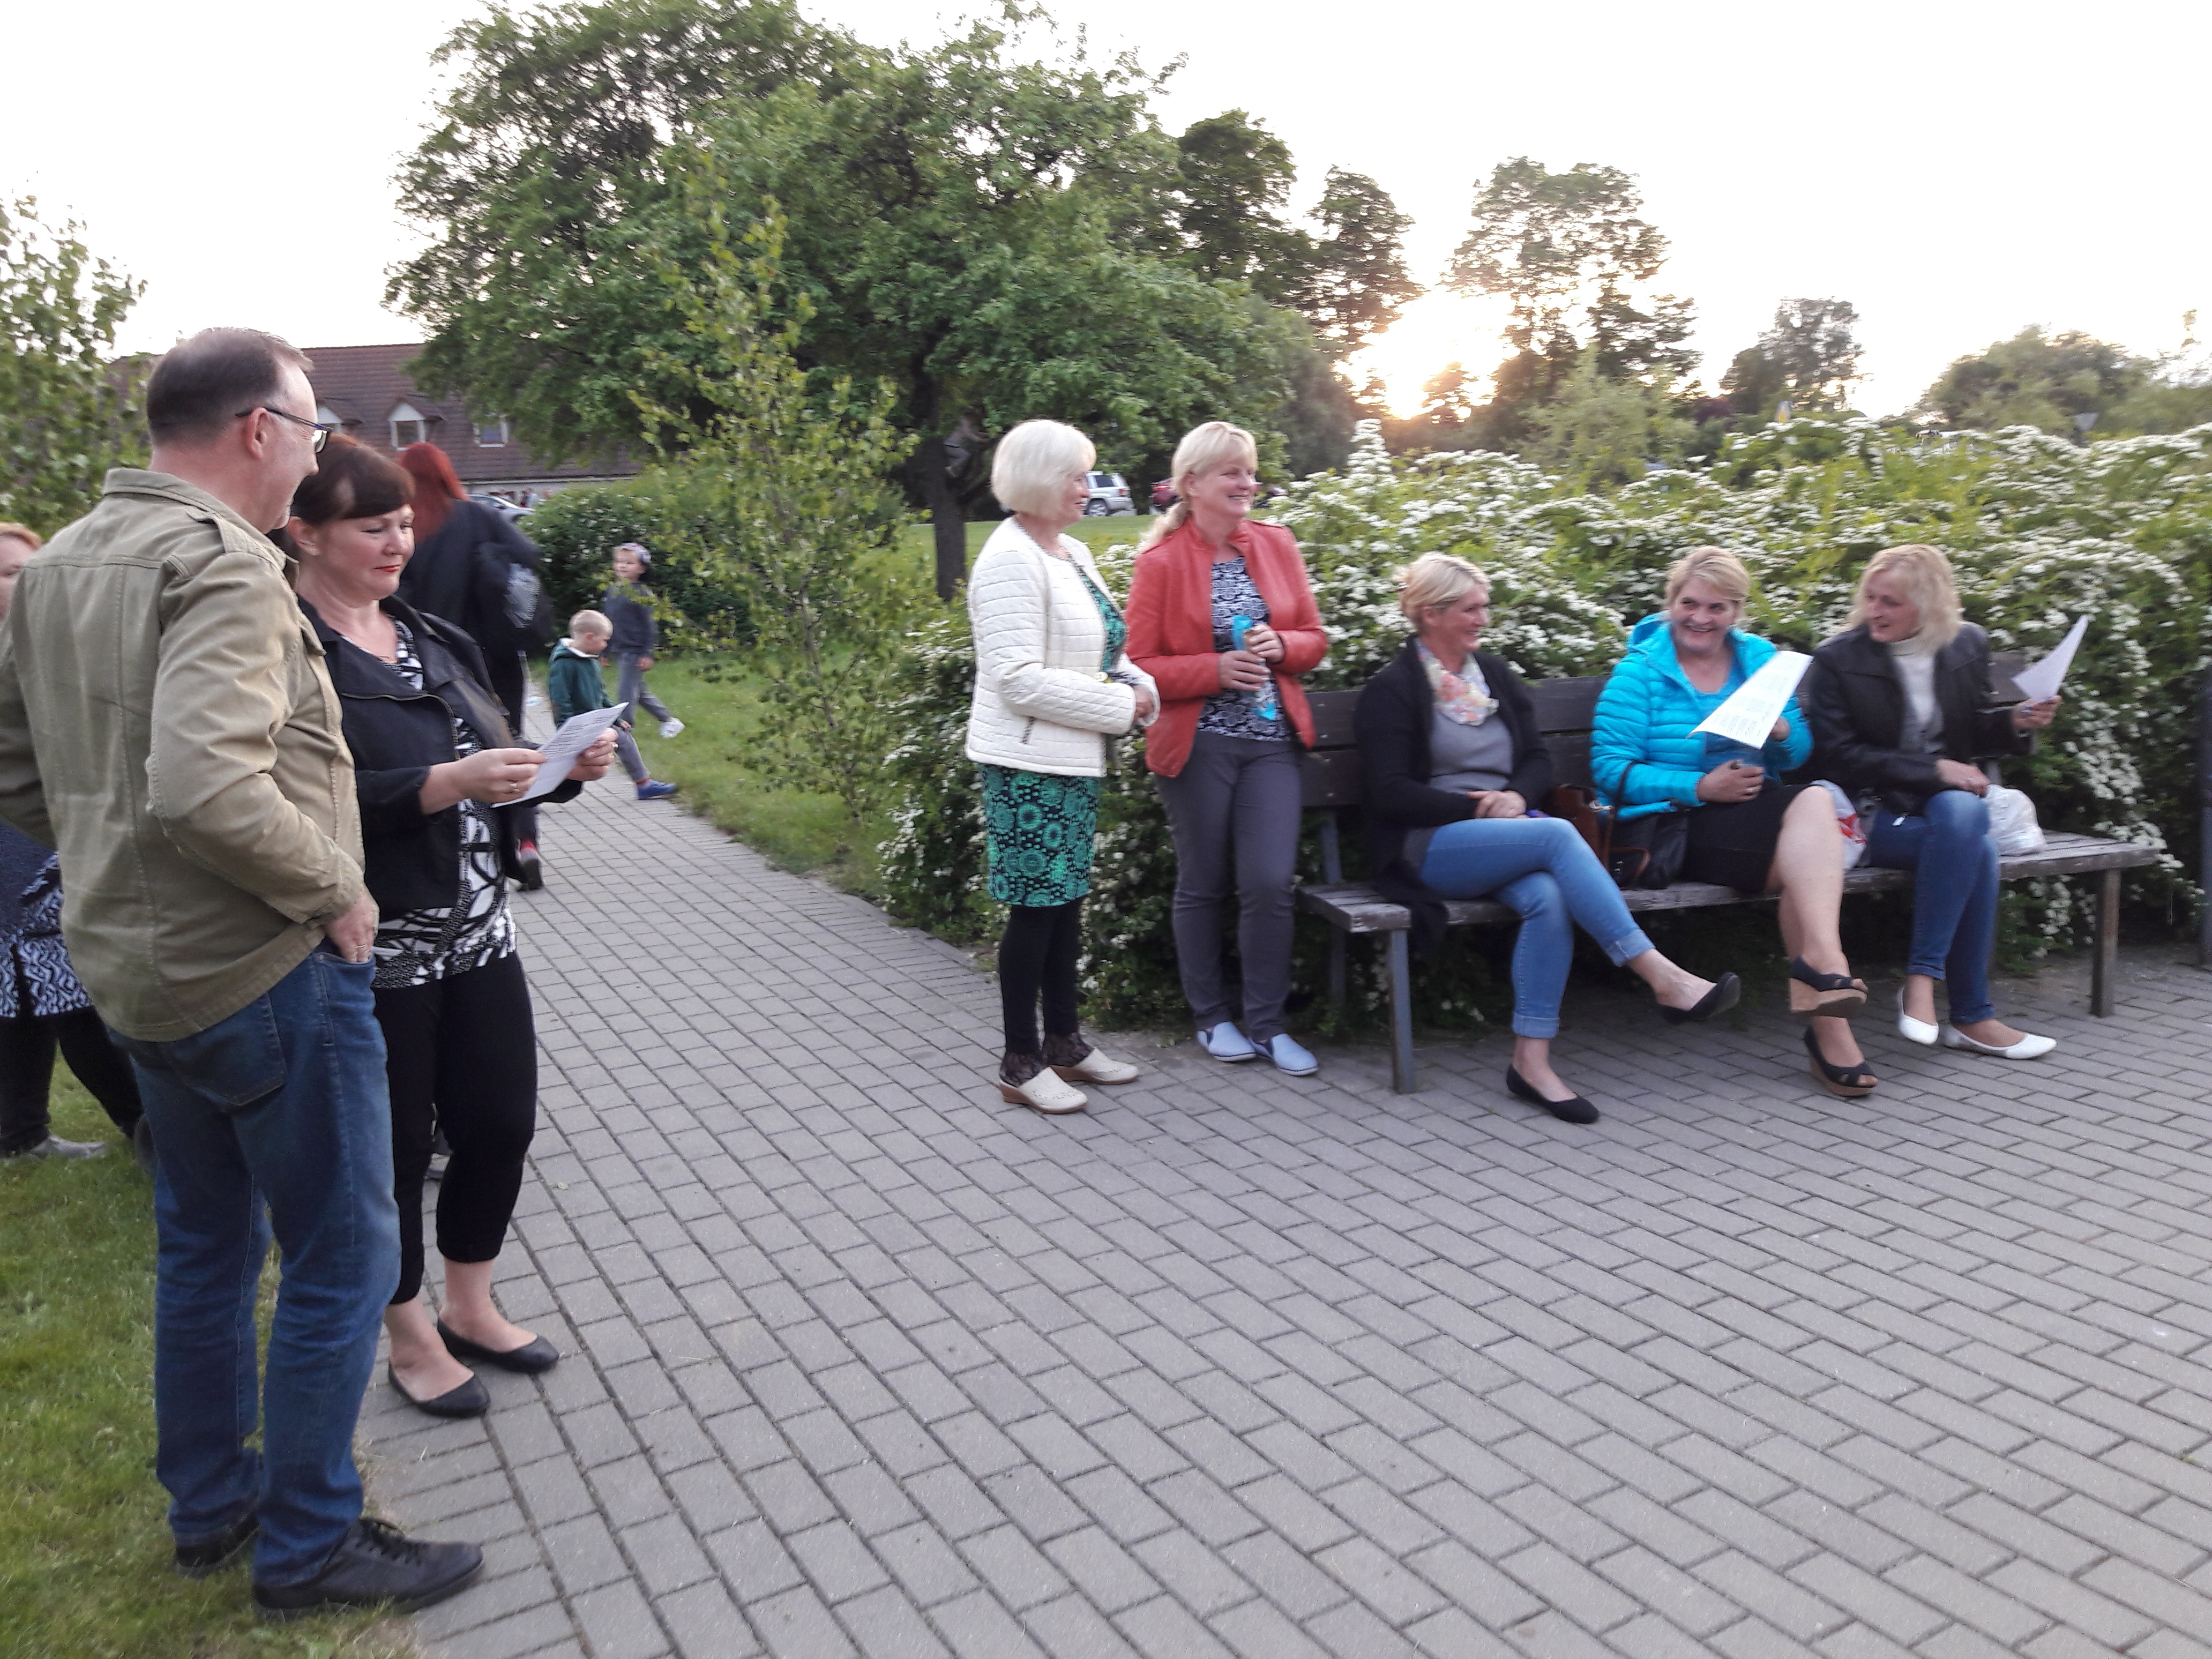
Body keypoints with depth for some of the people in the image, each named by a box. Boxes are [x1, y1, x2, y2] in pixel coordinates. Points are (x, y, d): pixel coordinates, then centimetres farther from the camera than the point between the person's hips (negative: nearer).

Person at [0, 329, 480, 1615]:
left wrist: (113, 863, 18)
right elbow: (207, 787, -32)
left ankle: (210, 1507, 38)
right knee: (342, 1263, 6)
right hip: (266, 974, -9)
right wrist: (335, 892, -19)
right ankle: (309, 1547, 20)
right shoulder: (222, 562, -20)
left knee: (207, 1244, 22)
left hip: (133, 969, 10)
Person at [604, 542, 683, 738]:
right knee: (639, 692, 16)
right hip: (619, 652, 8)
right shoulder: (612, 590, 9)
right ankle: (669, 720, 30)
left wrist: (647, 654, -16)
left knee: (626, 695, -7)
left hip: (635, 652, -8)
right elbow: (608, 623, 16)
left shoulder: (642, 593, -11)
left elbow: (650, 626, -12)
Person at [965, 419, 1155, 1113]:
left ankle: (1064, 1042, 28)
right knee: (1036, 906, -2)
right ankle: (1020, 1065, 11)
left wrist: (1141, 690, -1)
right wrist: (1118, 707, -19)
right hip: (1029, 763, -9)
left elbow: (1105, 647, 20)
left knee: (1067, 900, 15)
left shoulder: (1073, 552, 13)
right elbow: (1019, 679, -23)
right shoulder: (1010, 561, -16)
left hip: (1075, 759, 9)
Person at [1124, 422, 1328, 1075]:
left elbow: (1314, 637, 13)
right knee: (1203, 886, 9)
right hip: (1198, 745, -3)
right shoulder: (1160, 561, -5)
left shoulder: (1277, 545, 7)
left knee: (1271, 883, -4)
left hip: (1271, 740, 3)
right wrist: (1216, 669, -18)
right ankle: (1212, 1018, 25)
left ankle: (1266, 1023, 12)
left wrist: (1281, 646, -9)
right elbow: (1139, 666, -6)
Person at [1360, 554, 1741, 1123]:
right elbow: (1389, 793, -8)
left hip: (1509, 831, 5)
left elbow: (1538, 757, 17)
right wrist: (1477, 807, -12)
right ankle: (1664, 980, -32)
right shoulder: (1390, 691, 0)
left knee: (1547, 898, -30)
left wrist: (1516, 796, -6)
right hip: (1430, 846, -5)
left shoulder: (1495, 675, 19)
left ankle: (1531, 1060, -29)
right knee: (1557, 835, -31)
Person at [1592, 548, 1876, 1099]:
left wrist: (1782, 733, -11)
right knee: (1808, 845, -28)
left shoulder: (1759, 658, 16)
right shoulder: (1639, 671, 1)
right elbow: (1611, 769, -9)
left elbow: (1800, 750, 14)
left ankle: (1817, 968, -35)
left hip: (1757, 806, 5)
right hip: (1679, 824, -5)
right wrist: (1700, 788, -19)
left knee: (1815, 801, -29)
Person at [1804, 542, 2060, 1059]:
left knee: (1962, 815, -35)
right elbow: (1839, 756, -9)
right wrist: (1932, 770, -15)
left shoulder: (1968, 646, 9)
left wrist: (2016, 723, -3)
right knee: (1975, 848, -32)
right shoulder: (1837, 659, -4)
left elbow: (1975, 731, 19)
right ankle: (1971, 1016, -23)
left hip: (1949, 798, 4)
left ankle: (1922, 979, -27)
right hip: (1875, 809, -4)